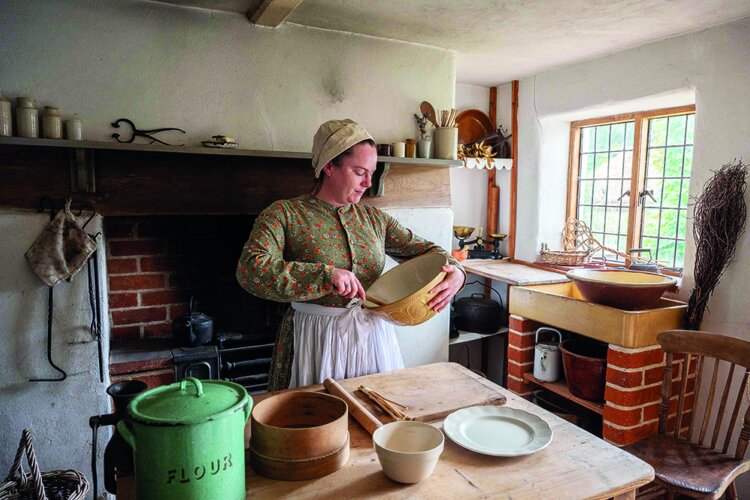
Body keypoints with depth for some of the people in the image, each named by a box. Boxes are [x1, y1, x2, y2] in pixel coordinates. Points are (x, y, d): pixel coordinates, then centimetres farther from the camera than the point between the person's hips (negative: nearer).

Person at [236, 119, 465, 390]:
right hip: (316, 340, -4)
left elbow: (423, 248, 10)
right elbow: (250, 268, -22)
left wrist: (455, 271, -11)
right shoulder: (285, 214, -9)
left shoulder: (373, 218, 6)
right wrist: (326, 274, -29)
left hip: (373, 335, 5)